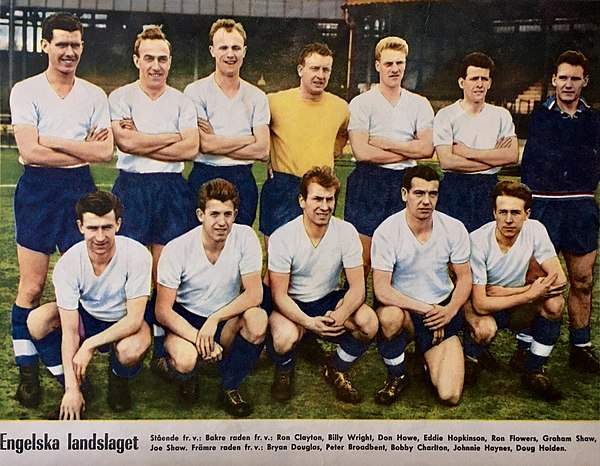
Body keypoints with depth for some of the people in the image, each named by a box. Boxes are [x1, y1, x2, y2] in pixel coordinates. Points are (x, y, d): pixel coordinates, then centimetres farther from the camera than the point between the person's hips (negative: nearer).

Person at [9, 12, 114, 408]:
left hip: (80, 189, 3)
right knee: (32, 286, 0)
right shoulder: (25, 91, -1)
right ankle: (27, 372, 12)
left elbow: (105, 151, -2)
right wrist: (82, 149, -8)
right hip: (37, 189, -2)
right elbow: (29, 152, -11)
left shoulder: (94, 95, 8)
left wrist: (53, 141, -10)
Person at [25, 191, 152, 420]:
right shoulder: (67, 264, -22)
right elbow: (70, 330, -22)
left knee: (131, 351, -37)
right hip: (86, 318, 3)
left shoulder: (137, 255, -27)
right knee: (37, 321, -25)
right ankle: (79, 388, -4)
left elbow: (134, 319, -24)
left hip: (125, 323, -2)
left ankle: (118, 378, 3)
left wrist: (90, 344, -33)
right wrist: (71, 388, -25)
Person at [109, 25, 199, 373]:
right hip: (131, 187, -1)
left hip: (172, 189, 2)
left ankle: (163, 350, 12)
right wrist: (172, 137, -5)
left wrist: (141, 143, -8)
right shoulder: (121, 97, 4)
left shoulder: (182, 102, 9)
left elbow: (191, 149, -4)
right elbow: (125, 141, -13)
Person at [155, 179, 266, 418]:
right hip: (186, 320, -2)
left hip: (227, 317, 2)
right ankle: (188, 377, 9)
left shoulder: (245, 237, -16)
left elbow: (254, 294, -16)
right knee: (185, 361, -34)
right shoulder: (176, 250, -19)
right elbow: (163, 310, -17)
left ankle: (230, 388, -5)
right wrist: (198, 338, -30)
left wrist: (214, 319, -26)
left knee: (258, 320, -31)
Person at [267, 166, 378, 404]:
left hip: (329, 301, 3)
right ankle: (284, 371, 4)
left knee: (369, 322, -27)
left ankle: (336, 370, 4)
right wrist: (309, 322, -35)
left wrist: (340, 315, -35)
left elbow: (357, 287, -13)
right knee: (286, 337, -36)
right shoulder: (282, 238, -18)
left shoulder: (346, 232, -12)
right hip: (292, 305, -2)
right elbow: (279, 294, -17)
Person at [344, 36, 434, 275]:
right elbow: (362, 152, -12)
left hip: (406, 183, 3)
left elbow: (427, 148, -2)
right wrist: (409, 151, -5)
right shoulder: (361, 103, 0)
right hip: (368, 184, -3)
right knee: (362, 259, -3)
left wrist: (383, 143, -8)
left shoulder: (420, 104, 10)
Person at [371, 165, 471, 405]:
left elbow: (464, 278, 2)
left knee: (449, 396, -12)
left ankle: (429, 354, 24)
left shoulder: (454, 229, -8)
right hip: (402, 306, -1)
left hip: (442, 309, 2)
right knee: (390, 316, -40)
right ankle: (396, 376, -8)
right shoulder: (386, 232, -17)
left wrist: (449, 311, -16)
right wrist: (426, 309, -26)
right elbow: (381, 290, -20)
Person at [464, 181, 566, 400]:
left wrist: (505, 292, -24)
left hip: (515, 307, 4)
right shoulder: (478, 241, -26)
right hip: (481, 306, -4)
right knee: (484, 329, -37)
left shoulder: (534, 230, -16)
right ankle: (472, 358, 1)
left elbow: (559, 280, -21)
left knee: (554, 303, -25)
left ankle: (534, 371, -6)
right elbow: (481, 304, -28)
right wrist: (531, 294, -30)